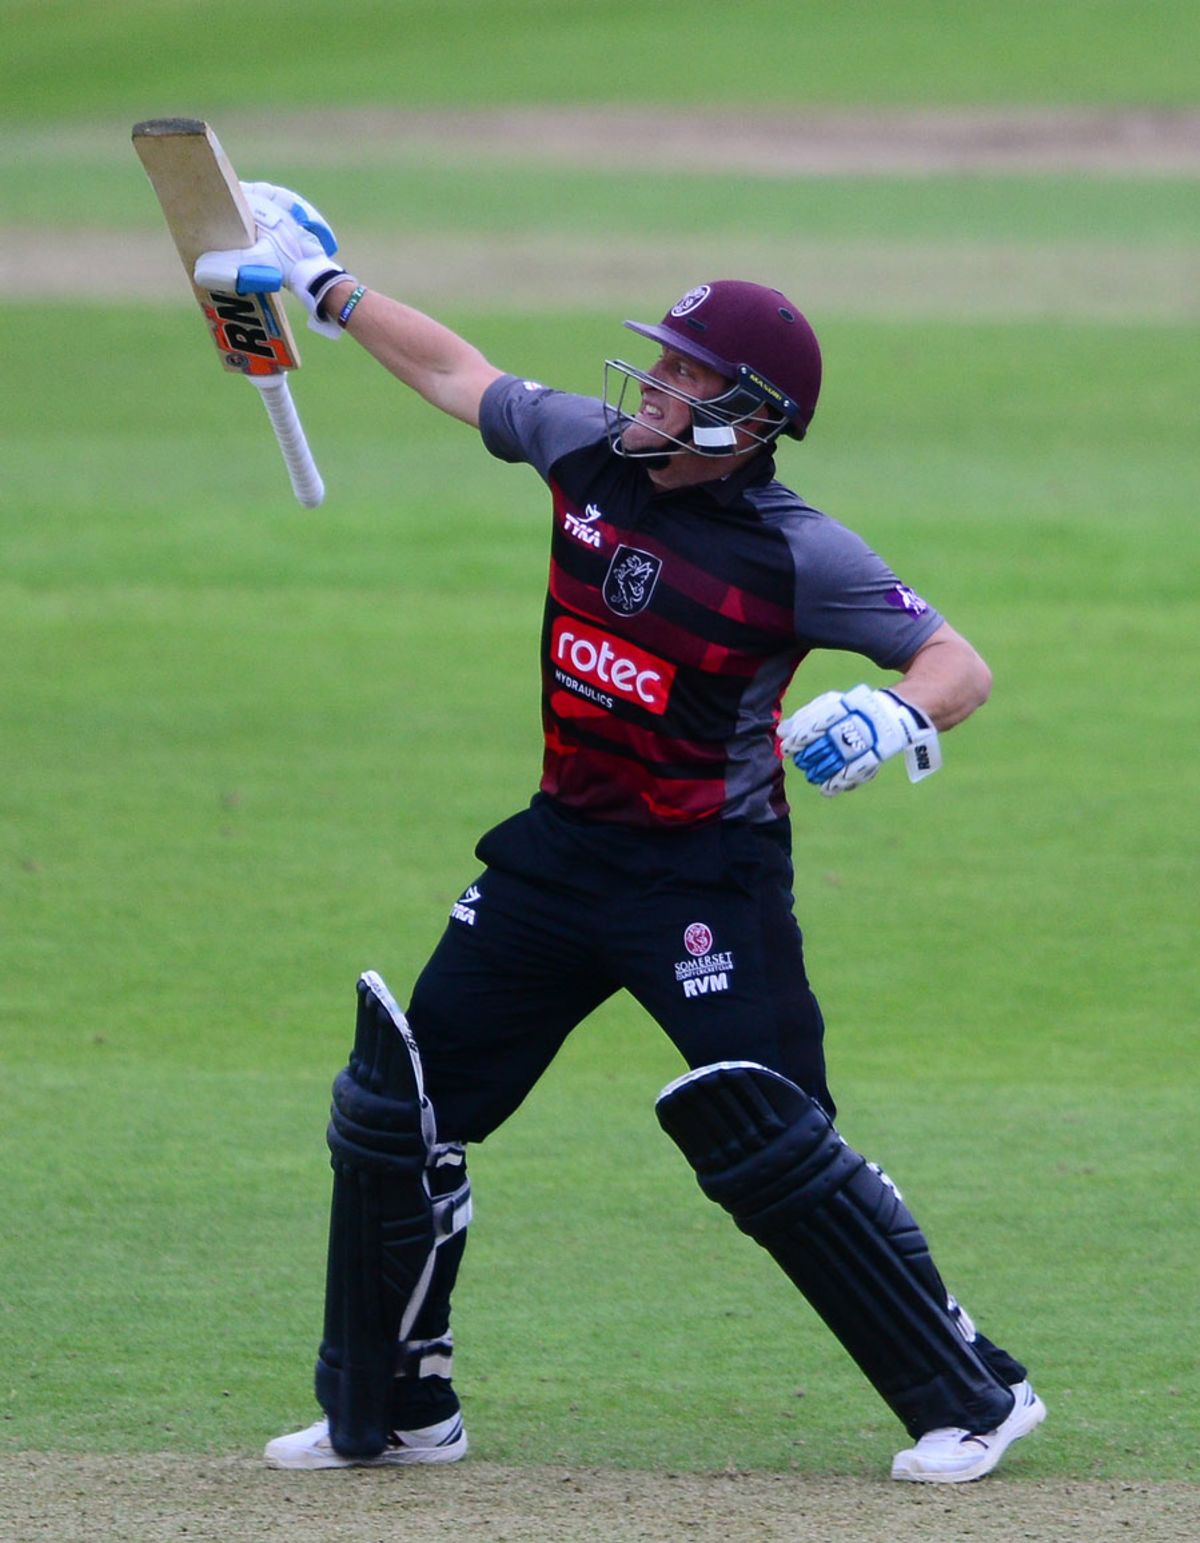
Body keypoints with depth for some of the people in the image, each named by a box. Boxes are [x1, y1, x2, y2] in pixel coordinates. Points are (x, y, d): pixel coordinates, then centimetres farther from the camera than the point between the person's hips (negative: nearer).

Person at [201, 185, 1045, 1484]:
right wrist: (325, 287, 21)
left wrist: (895, 717, -35)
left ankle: (973, 1398, -3)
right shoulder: (588, 450, 0)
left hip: (708, 876, -7)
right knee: (396, 1108, 8)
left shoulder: (797, 555, -17)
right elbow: (459, 374, 17)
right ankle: (389, 1413, 22)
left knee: (766, 1145, -15)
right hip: (561, 847, 7)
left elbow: (960, 663, -14)